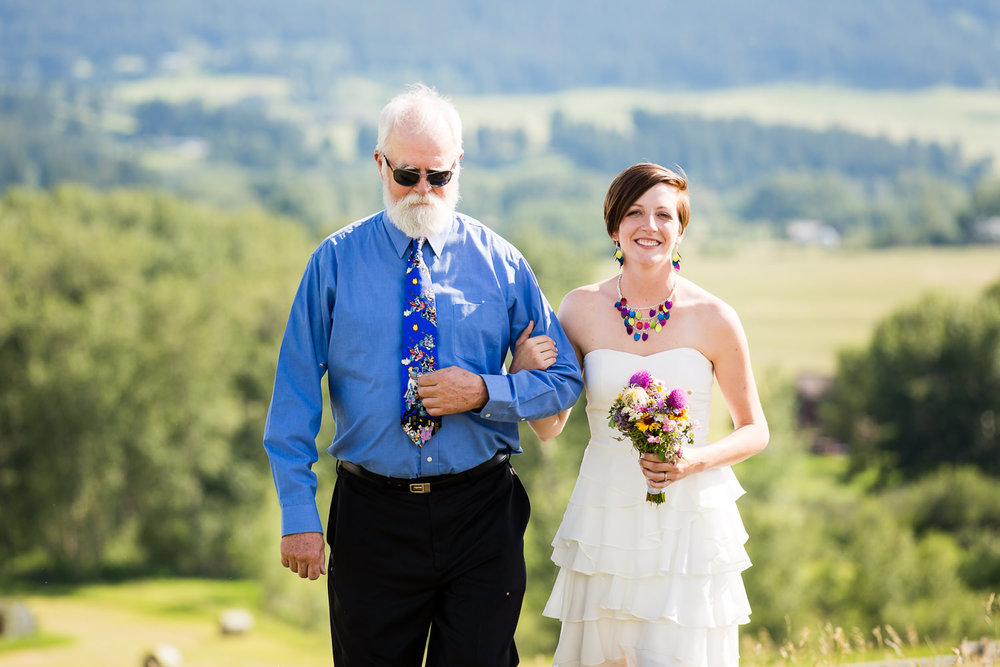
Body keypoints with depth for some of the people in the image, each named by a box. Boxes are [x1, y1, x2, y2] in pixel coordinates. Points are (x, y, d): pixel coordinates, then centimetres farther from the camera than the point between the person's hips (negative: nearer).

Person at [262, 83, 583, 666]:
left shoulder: (500, 263, 3)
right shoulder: (336, 262, 0)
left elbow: (565, 379, 6)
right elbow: (295, 396, -1)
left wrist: (484, 392, -13)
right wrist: (299, 513, -8)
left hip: (481, 514, 0)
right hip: (373, 518, 0)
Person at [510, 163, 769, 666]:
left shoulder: (713, 318, -3)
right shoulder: (582, 309, 1)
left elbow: (754, 431, 7)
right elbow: (548, 427, 9)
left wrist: (696, 461, -11)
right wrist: (526, 373, -10)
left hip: (691, 523, -2)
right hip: (605, 525, 2)